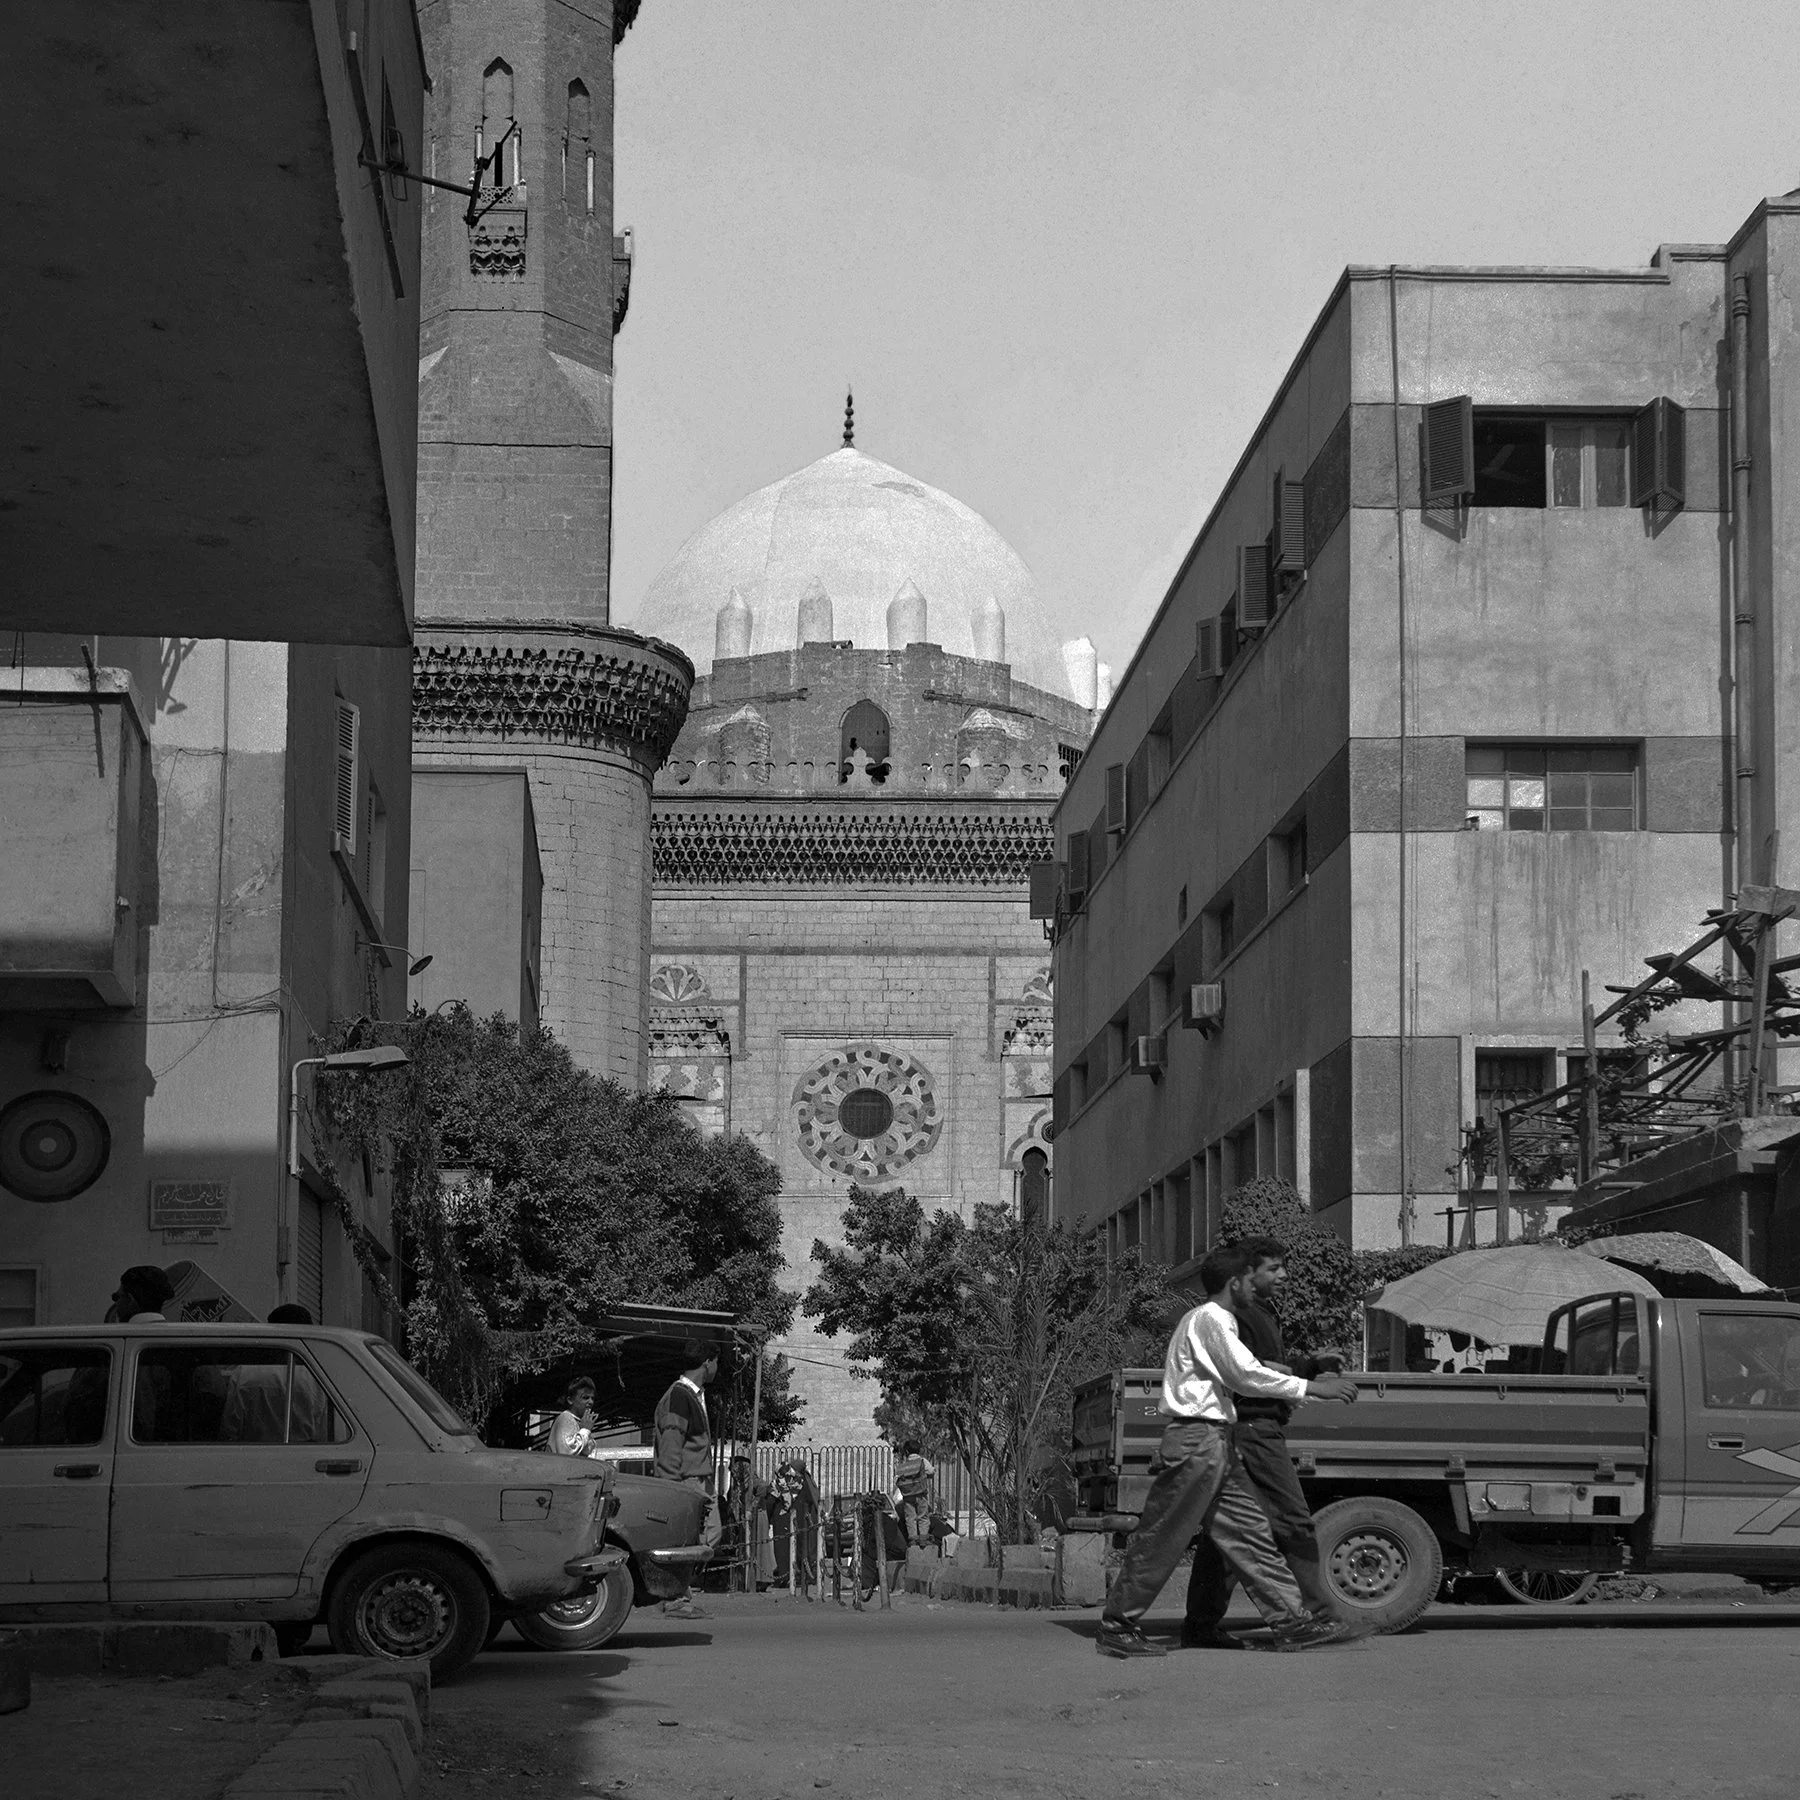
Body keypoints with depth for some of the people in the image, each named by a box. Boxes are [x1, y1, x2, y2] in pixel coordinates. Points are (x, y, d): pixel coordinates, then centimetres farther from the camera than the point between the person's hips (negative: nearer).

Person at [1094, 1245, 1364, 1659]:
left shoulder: (1212, 1320, 22)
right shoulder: (1210, 1319, -10)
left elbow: (1236, 1376, 23)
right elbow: (1246, 1376, -18)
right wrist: (1312, 1388, -14)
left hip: (1215, 1444, 11)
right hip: (1197, 1441, -11)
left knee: (1250, 1532, 6)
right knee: (1162, 1539, -5)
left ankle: (1293, 1623, 5)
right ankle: (1117, 1628, 0)